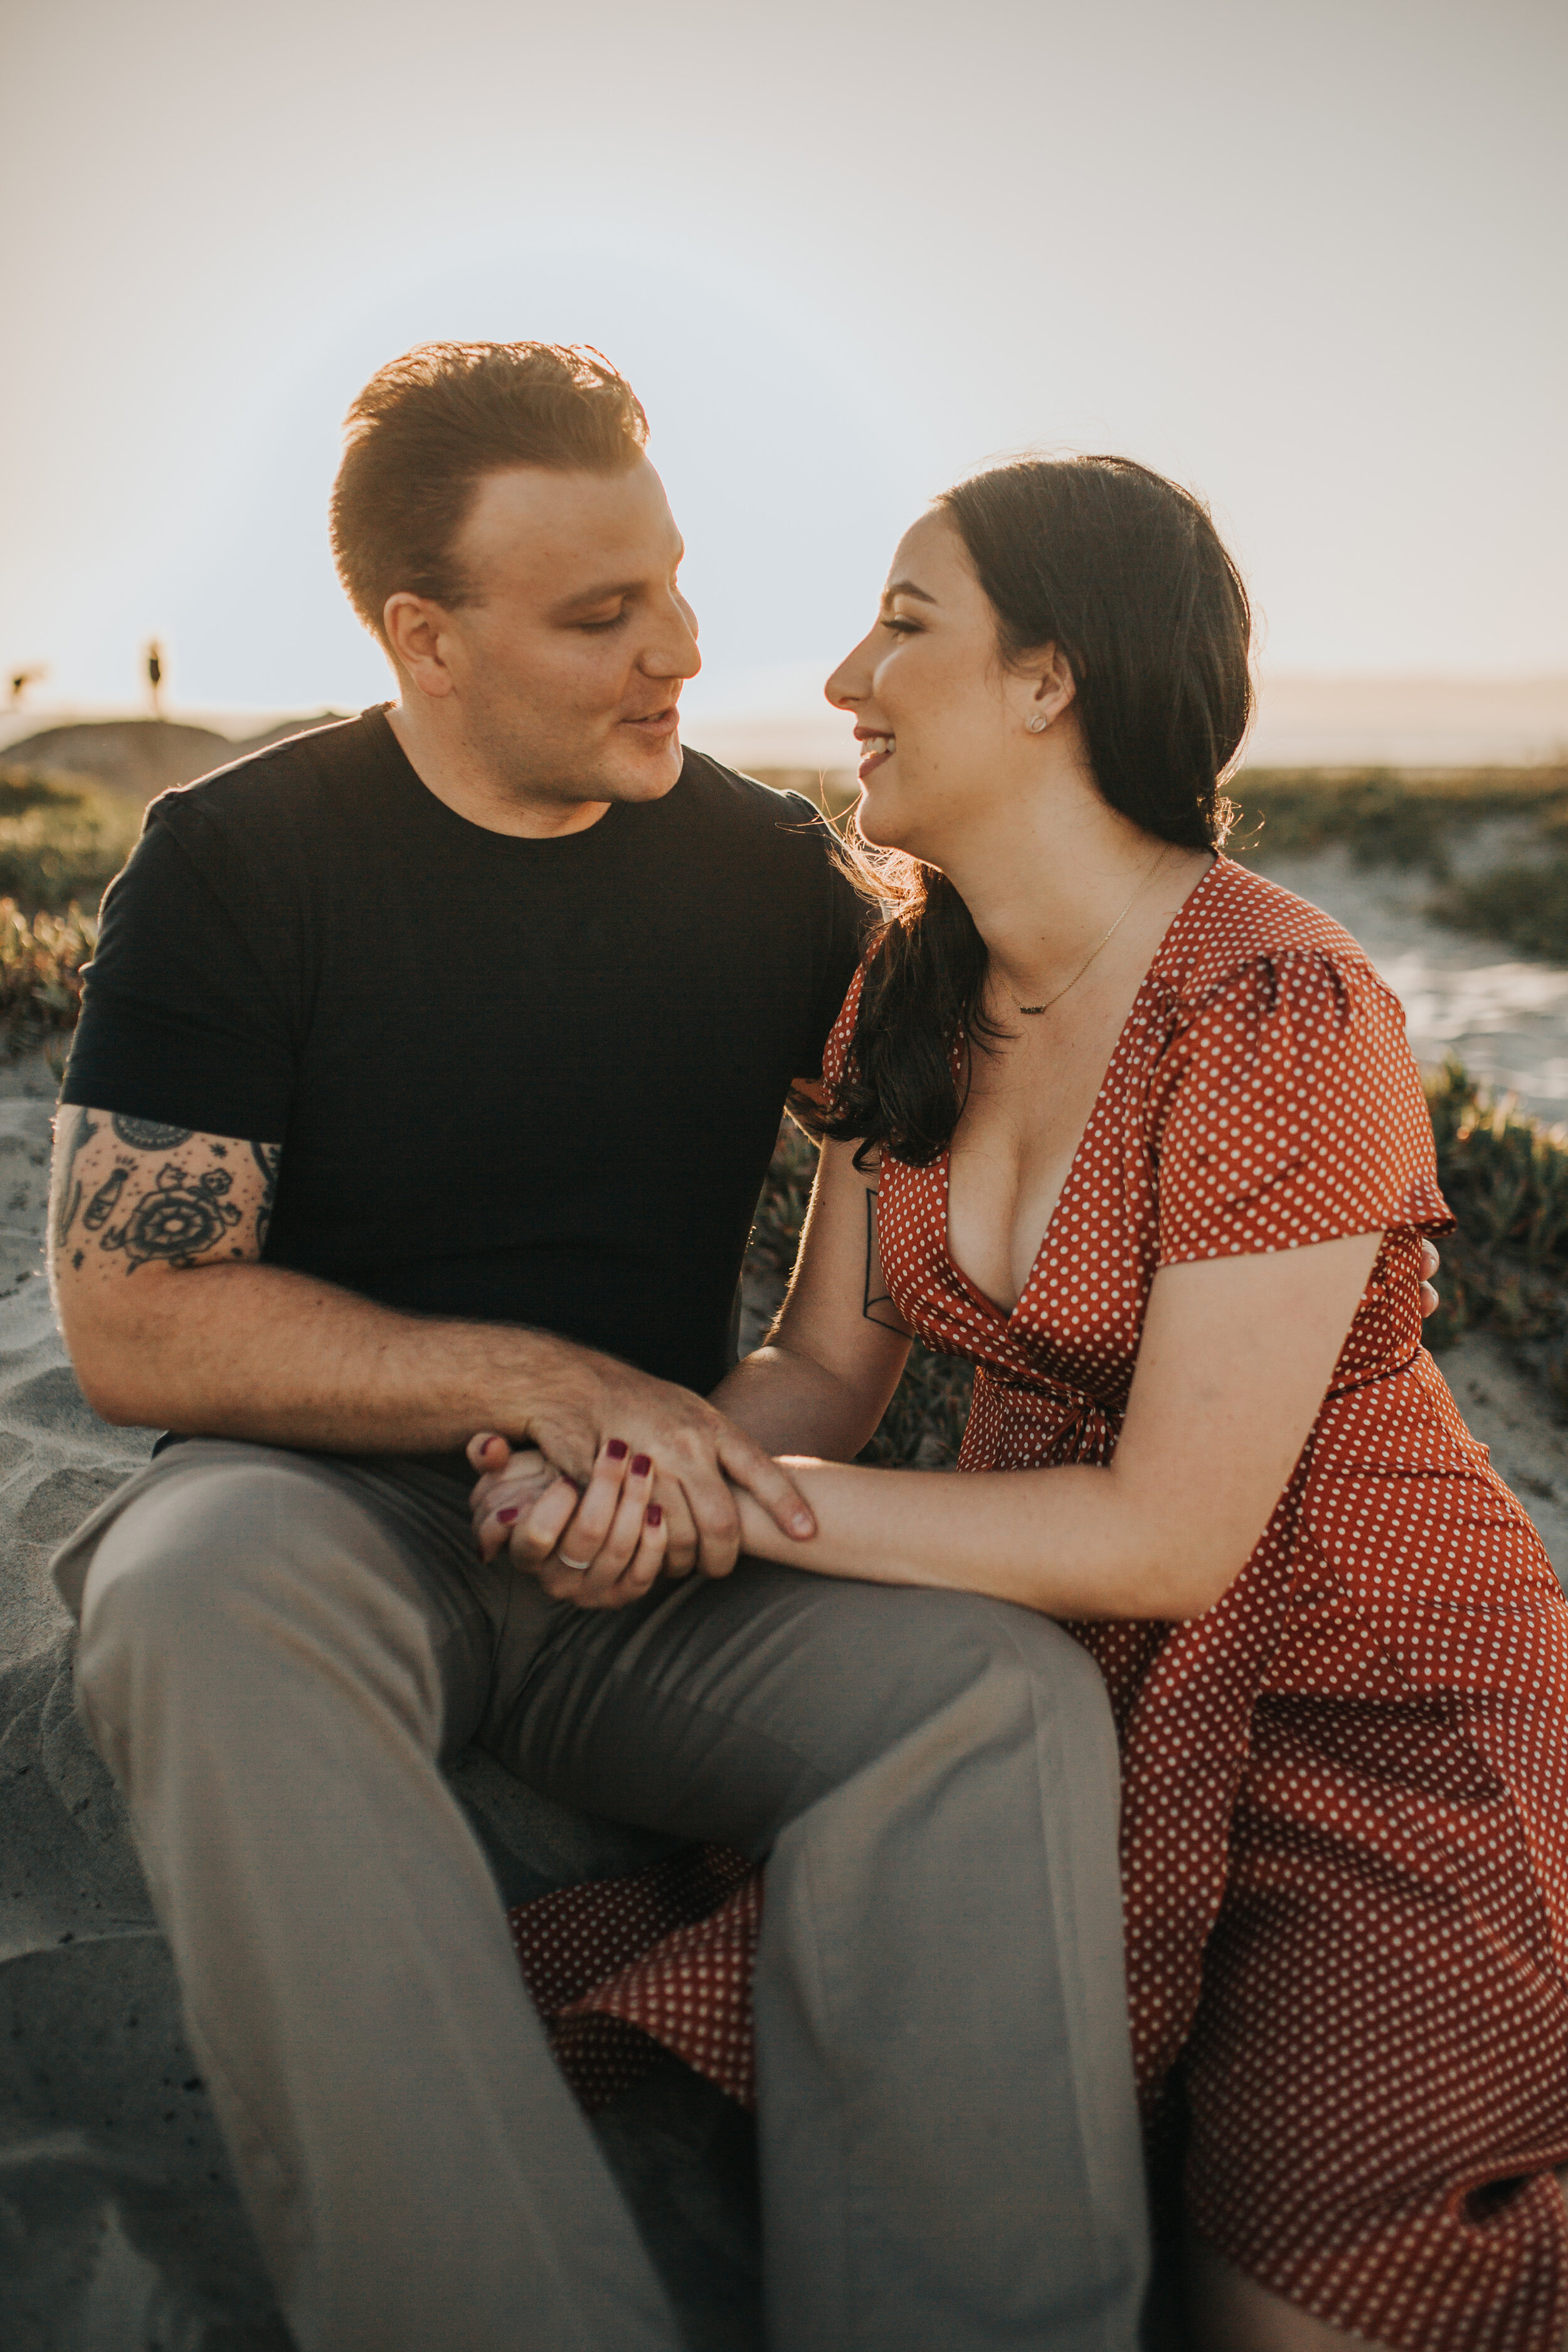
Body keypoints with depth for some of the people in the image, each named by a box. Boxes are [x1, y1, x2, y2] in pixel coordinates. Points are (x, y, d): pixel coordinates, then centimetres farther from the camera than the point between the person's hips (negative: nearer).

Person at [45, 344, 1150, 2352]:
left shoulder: (763, 866, 6)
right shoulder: (235, 862, -3)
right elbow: (129, 1321, -8)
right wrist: (538, 1383, -17)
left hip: (662, 1561, 2)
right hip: (328, 1502, -2)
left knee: (1006, 1697, -28)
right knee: (205, 1594, -38)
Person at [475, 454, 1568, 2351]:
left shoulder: (1278, 1014, -24)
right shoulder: (909, 986, 0)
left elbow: (1169, 1535, -23)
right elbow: (828, 1366, 2)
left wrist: (729, 1499, -22)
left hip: (1363, 1699, -5)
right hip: (1074, 1675, 6)